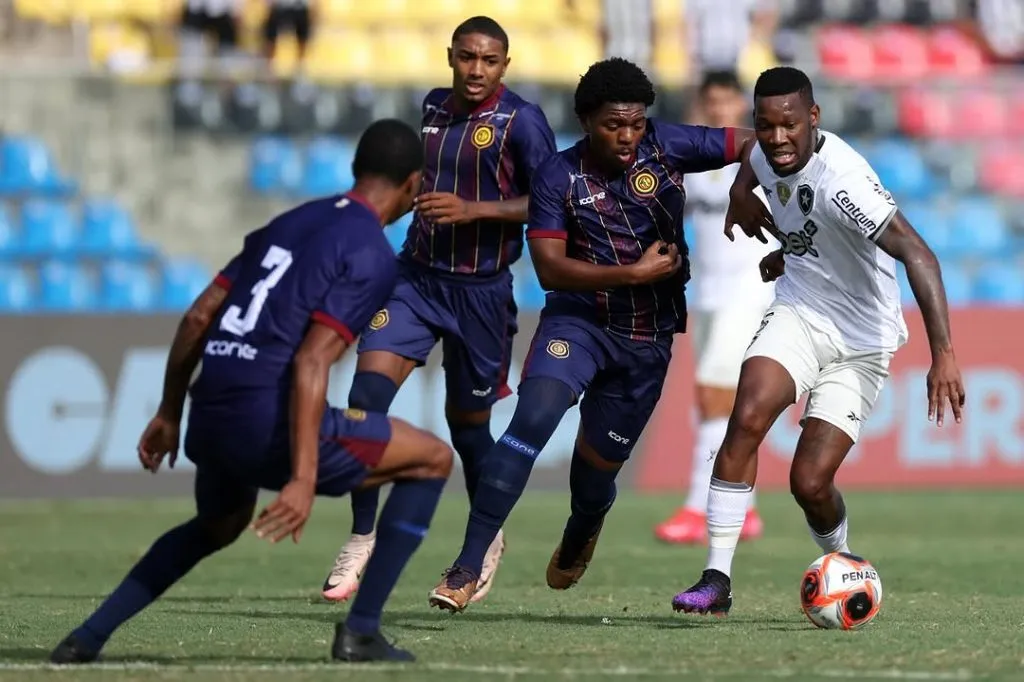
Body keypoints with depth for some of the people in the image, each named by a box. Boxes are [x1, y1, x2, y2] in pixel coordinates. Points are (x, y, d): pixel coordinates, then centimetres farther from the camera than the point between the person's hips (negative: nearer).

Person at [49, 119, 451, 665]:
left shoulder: (290, 223, 19)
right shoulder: (372, 255, -5)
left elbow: (198, 318, 18)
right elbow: (310, 363, -17)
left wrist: (169, 414, 28)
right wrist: (303, 480, -22)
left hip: (209, 421, 8)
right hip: (269, 428, -8)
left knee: (218, 526, 38)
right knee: (434, 458, 9)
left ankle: (88, 638, 28)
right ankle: (360, 632, 5)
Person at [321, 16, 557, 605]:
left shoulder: (521, 121, -11)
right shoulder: (434, 108, 8)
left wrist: (475, 210, -22)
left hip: (481, 290, -4)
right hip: (418, 277, 4)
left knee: (467, 420, 8)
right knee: (369, 390, -15)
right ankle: (362, 540, -7)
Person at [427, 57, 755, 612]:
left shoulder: (666, 146, -8)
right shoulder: (559, 176, -11)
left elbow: (755, 146, -2)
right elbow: (549, 269, -18)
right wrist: (633, 273, -23)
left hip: (649, 338, 2)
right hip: (578, 320, -2)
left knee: (599, 462, 11)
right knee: (533, 418, -27)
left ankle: (579, 535, 51)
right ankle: (468, 567, -25)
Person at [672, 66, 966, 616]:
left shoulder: (841, 178, -28)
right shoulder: (766, 156, -5)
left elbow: (917, 255, -37)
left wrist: (943, 354, -45)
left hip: (861, 343, -5)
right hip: (798, 315, 5)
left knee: (810, 483, -10)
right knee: (747, 418, -23)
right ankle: (716, 579, -21)